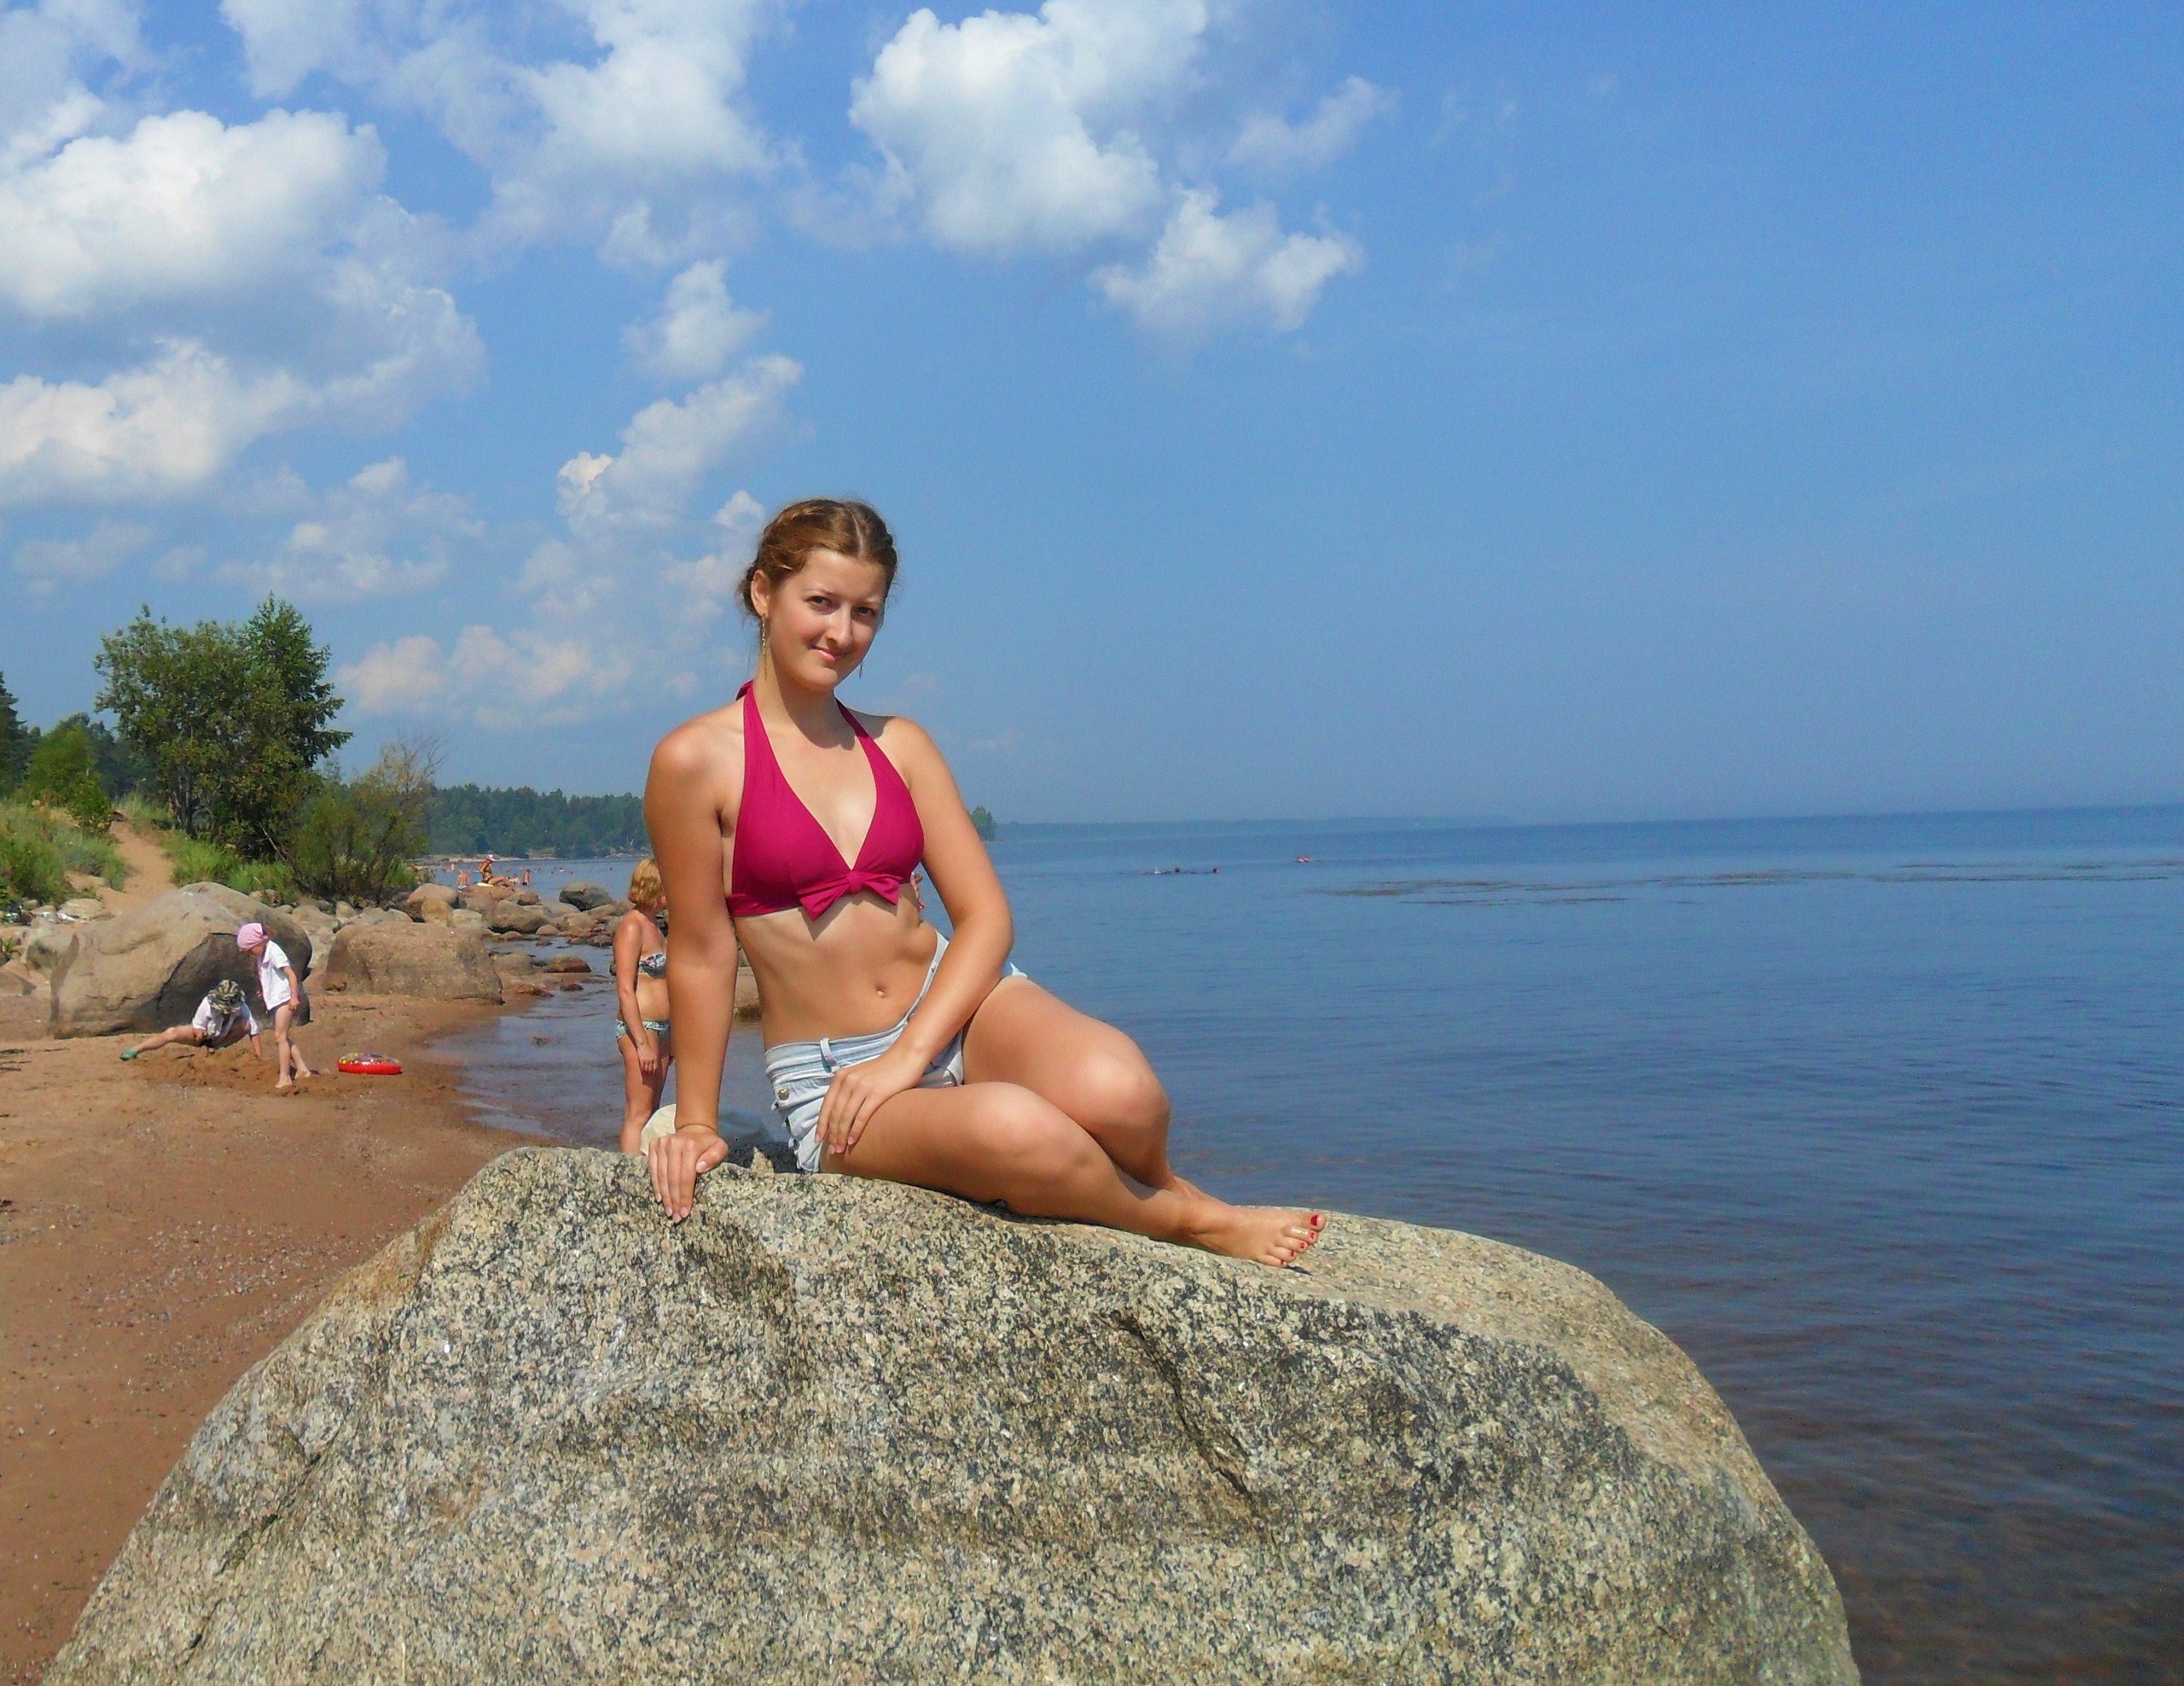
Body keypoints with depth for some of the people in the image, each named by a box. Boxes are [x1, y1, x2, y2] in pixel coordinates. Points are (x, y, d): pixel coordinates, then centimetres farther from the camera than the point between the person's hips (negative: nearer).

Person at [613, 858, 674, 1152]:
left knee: (651, 1113, 11)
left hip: (660, 1029, 9)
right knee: (637, 1114, -8)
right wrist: (642, 1043, -21)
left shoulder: (652, 924, 16)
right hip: (639, 1028, -9)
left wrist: (669, 1039, 22)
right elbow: (625, 990, -18)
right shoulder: (632, 925, -12)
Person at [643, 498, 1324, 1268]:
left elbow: (986, 915, 1)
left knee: (1117, 1093, -31)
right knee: (1014, 1130, -36)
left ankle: (1149, 1183, 6)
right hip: (829, 1075, -3)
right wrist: (696, 1124, 4)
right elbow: (700, 955, -1)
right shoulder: (695, 760, -6)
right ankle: (1187, 1218, -6)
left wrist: (907, 1056, -13)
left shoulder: (900, 744, 7)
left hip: (958, 1004, 3)